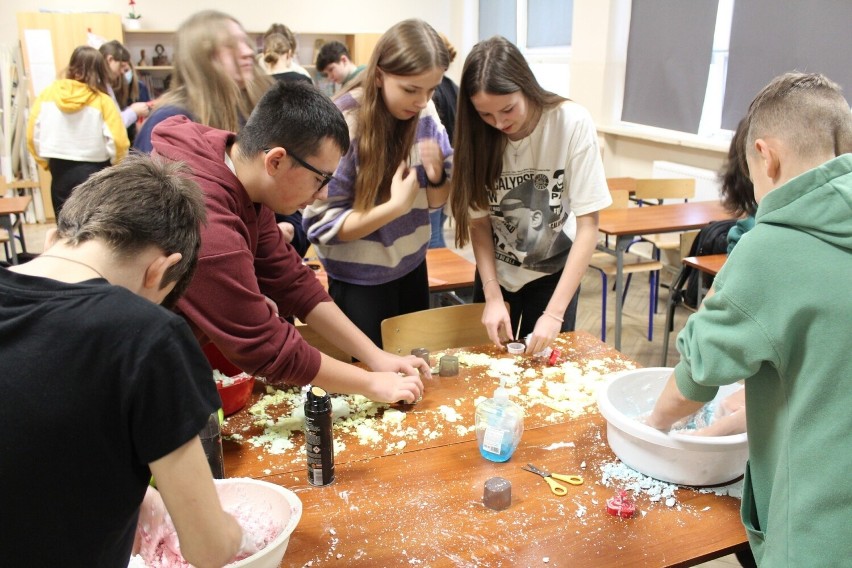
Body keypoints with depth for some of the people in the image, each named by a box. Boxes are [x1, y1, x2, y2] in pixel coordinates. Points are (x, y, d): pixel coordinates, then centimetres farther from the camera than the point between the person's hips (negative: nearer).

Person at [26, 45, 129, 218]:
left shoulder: (48, 94, 0)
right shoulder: (101, 100, -9)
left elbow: (32, 135, 3)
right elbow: (118, 141, -14)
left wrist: (45, 161, 18)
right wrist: (114, 164, 5)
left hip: (59, 171, 3)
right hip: (93, 172, -3)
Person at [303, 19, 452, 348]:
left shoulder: (425, 112, -7)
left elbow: (436, 201, 2)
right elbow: (322, 225, -19)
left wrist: (436, 176, -20)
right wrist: (396, 206, -29)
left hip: (412, 268, 5)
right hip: (359, 283, -5)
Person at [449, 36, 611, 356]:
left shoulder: (572, 123, -23)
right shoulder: (479, 135, -16)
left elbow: (588, 226, -22)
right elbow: (479, 221, -11)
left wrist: (554, 312, -28)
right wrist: (492, 296, -22)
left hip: (553, 272, -2)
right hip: (495, 271, 2)